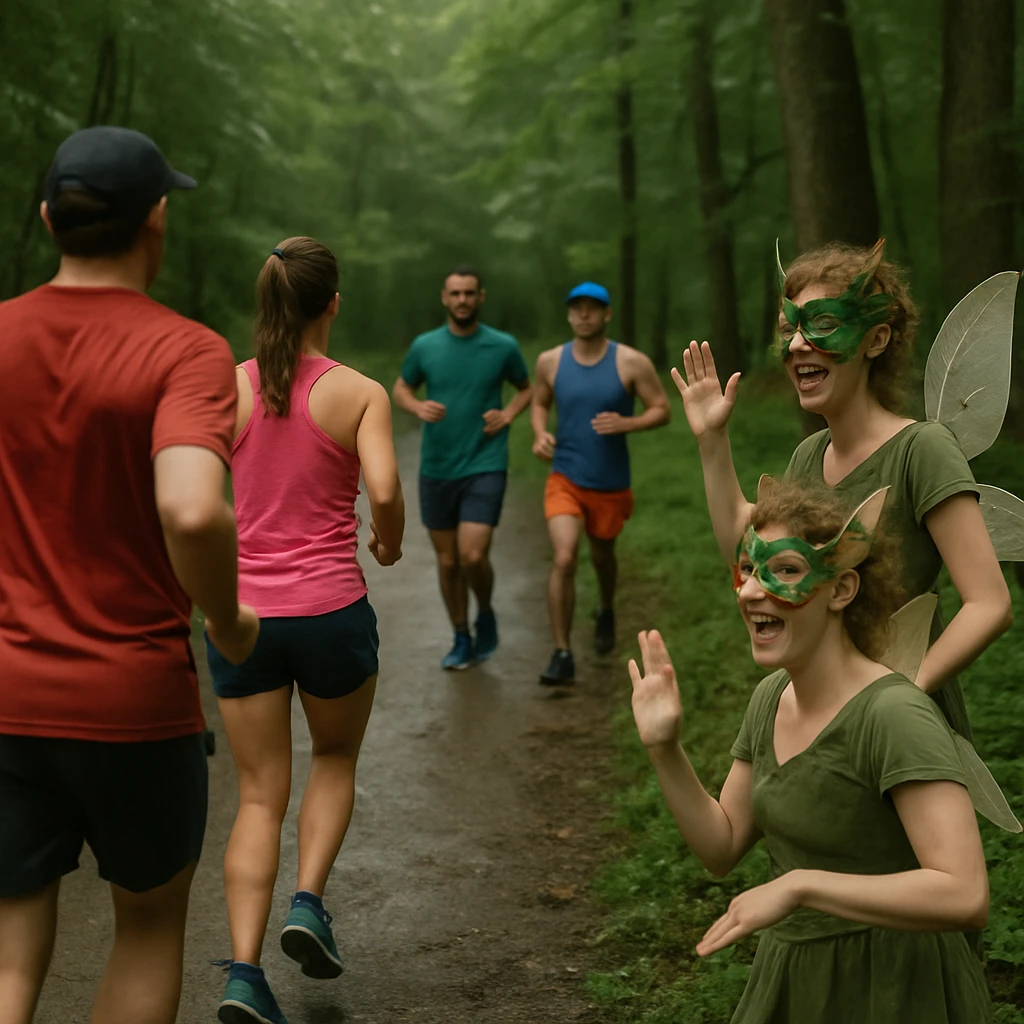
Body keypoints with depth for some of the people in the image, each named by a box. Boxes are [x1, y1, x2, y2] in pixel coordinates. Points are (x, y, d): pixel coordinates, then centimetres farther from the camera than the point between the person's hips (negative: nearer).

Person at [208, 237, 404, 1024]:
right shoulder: (361, 393, -5)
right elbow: (384, 489, -19)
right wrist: (390, 543, 2)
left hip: (243, 612, 2)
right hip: (330, 610, -2)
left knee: (261, 796, 11)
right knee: (336, 759, 26)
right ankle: (310, 901, 7)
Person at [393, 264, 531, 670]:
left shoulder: (503, 346, -3)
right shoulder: (425, 346, 0)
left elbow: (526, 388, 14)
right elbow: (400, 389, 14)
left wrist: (508, 415, -6)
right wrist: (417, 406, -9)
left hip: (485, 468, -2)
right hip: (436, 470, 2)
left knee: (473, 556, -15)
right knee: (447, 561, 9)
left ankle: (486, 614, 16)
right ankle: (462, 640, 26)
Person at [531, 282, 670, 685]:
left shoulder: (632, 363, -9)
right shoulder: (550, 361, -2)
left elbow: (662, 409, -4)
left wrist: (625, 424, -23)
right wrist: (539, 434, -6)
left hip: (610, 483, 0)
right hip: (565, 479, 0)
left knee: (601, 555, 21)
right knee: (564, 559, -18)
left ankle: (606, 611, 55)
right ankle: (562, 654, -9)